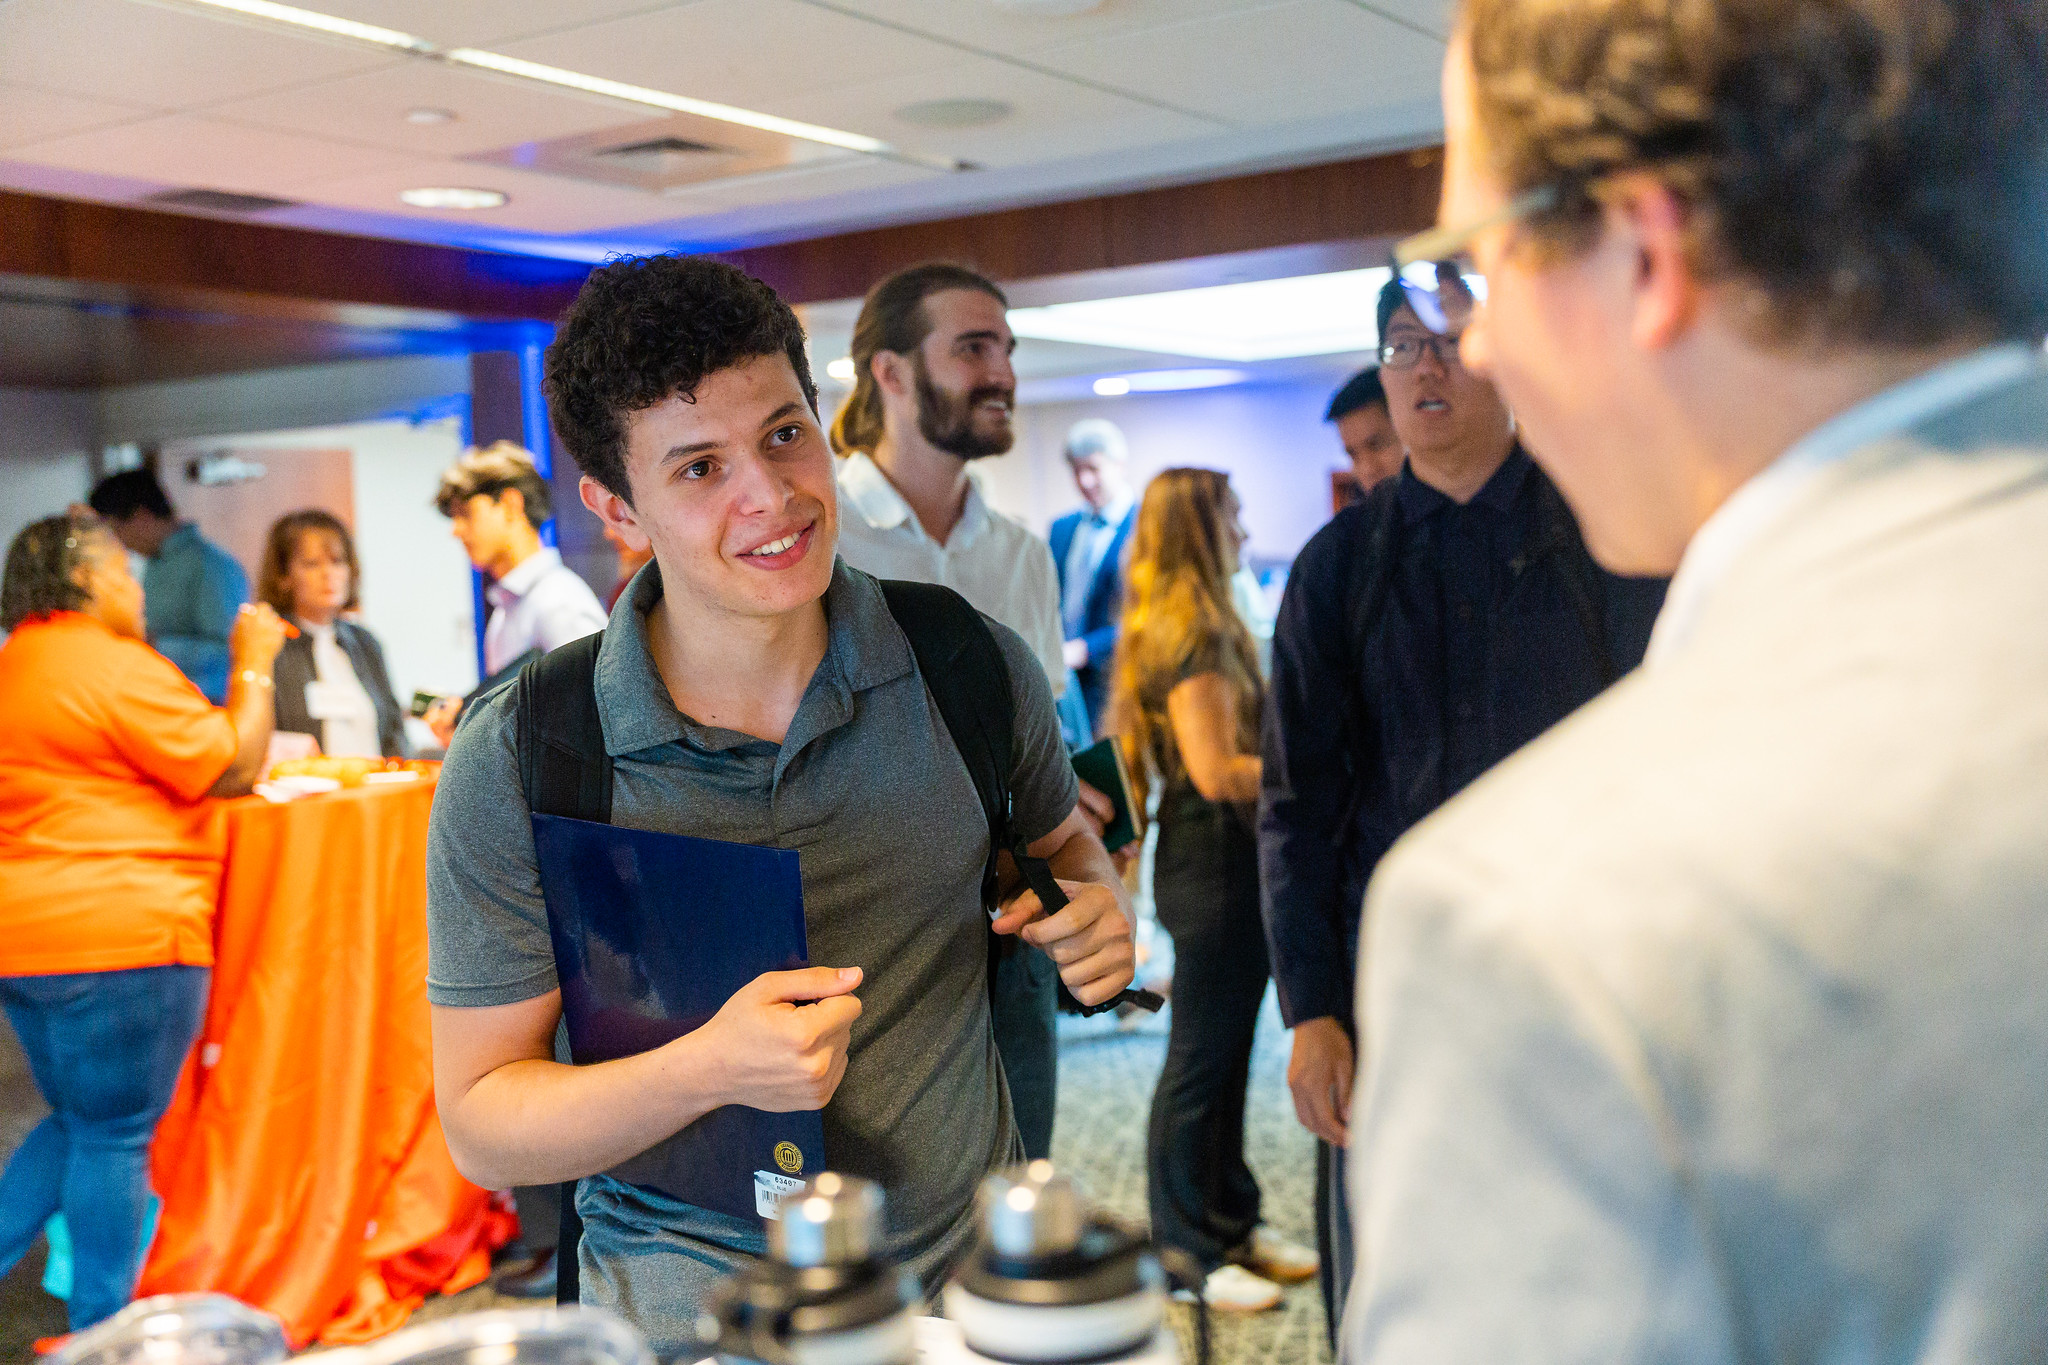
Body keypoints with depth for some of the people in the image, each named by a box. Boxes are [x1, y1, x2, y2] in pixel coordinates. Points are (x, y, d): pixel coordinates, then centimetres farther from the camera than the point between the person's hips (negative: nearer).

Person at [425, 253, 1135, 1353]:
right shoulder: (516, 764, -15)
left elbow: (1058, 836, 12)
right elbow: (481, 1127, -12)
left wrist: (1097, 910, -12)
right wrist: (709, 1070, -29)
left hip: (971, 1276, 2)